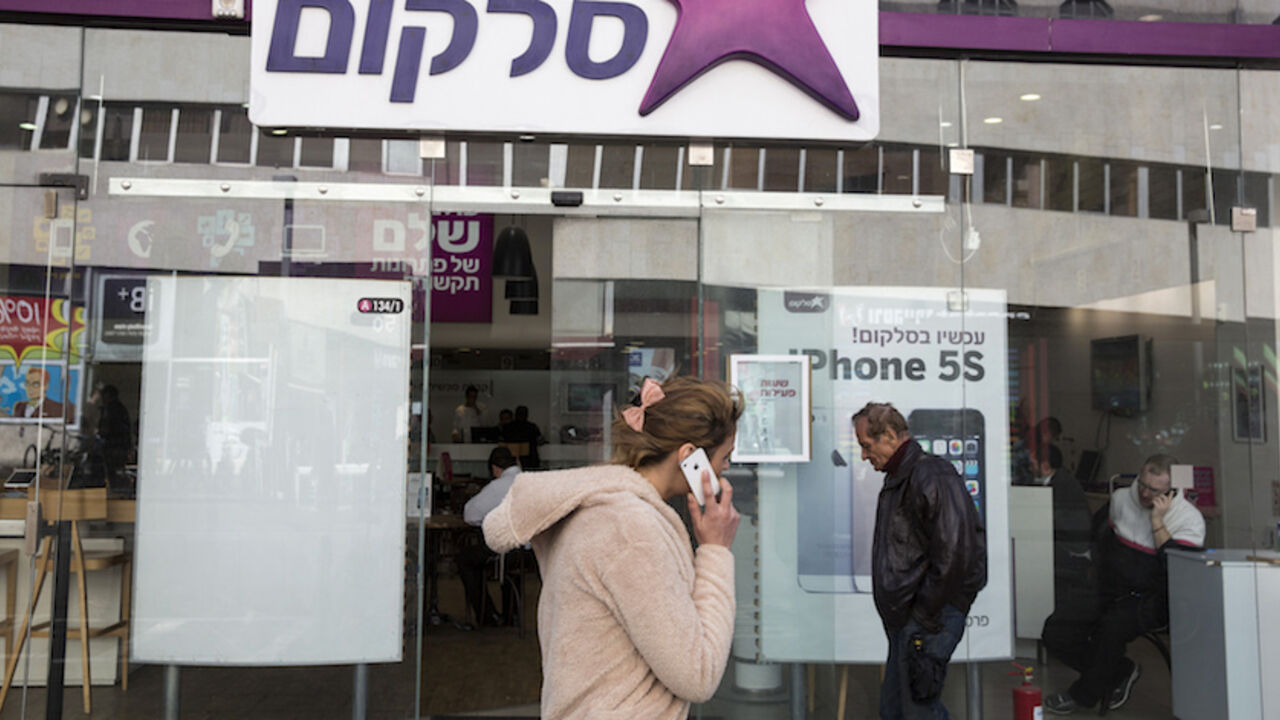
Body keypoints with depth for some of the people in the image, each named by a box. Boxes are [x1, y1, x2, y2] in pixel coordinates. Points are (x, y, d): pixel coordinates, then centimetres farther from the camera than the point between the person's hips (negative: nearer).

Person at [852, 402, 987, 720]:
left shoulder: (931, 476, -16)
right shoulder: (897, 479, 16)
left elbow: (953, 552, -23)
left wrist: (924, 618, -18)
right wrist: (897, 611, 14)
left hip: (927, 619, -10)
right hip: (903, 620, 10)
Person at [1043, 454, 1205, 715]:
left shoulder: (1189, 518, -6)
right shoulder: (1121, 498, 8)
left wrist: (1157, 521, -19)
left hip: (1149, 599, -5)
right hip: (1108, 593, 5)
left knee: (1112, 624, -36)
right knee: (1055, 635, -13)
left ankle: (1082, 695, -11)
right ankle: (1121, 672, 8)